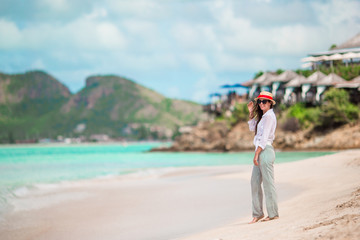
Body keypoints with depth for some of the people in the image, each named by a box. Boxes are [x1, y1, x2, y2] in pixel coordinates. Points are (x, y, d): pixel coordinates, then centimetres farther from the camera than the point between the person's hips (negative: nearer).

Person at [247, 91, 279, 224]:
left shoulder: (269, 116, -12)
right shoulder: (263, 116, 17)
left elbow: (264, 138, -16)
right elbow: (252, 127, 27)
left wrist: (256, 154, -17)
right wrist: (251, 112, 16)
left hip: (265, 151, -10)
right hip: (260, 151, 10)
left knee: (268, 183, -4)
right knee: (255, 182, 7)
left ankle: (273, 214, 2)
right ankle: (257, 213, 11)